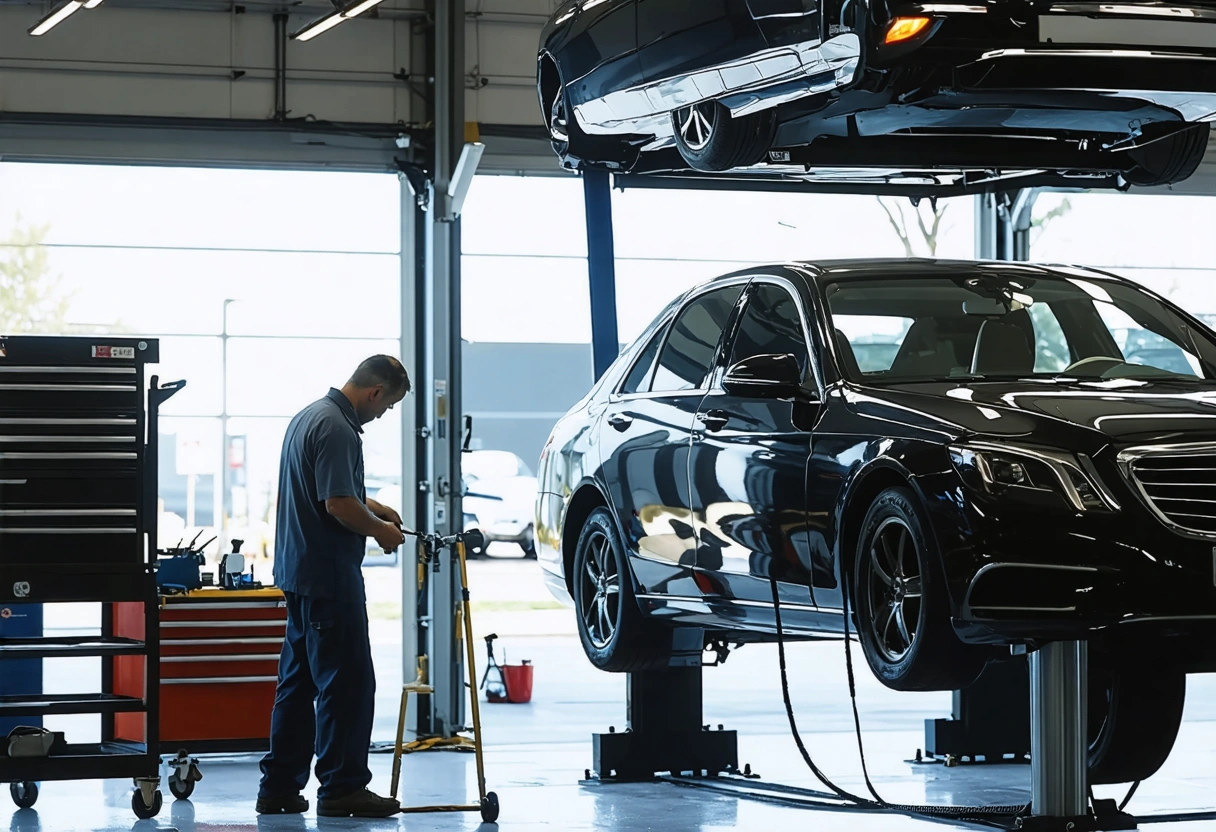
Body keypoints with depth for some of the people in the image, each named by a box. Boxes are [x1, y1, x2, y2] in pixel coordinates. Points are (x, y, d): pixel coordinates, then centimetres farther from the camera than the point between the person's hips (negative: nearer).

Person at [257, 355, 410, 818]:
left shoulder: (309, 417, 15)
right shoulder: (337, 429, -18)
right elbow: (339, 506, -24)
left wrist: (372, 506, 22)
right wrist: (381, 531, -8)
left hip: (300, 573, 10)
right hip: (330, 577, -10)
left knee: (298, 684, 12)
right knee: (348, 682, -5)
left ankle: (279, 786, 14)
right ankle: (341, 788, -2)